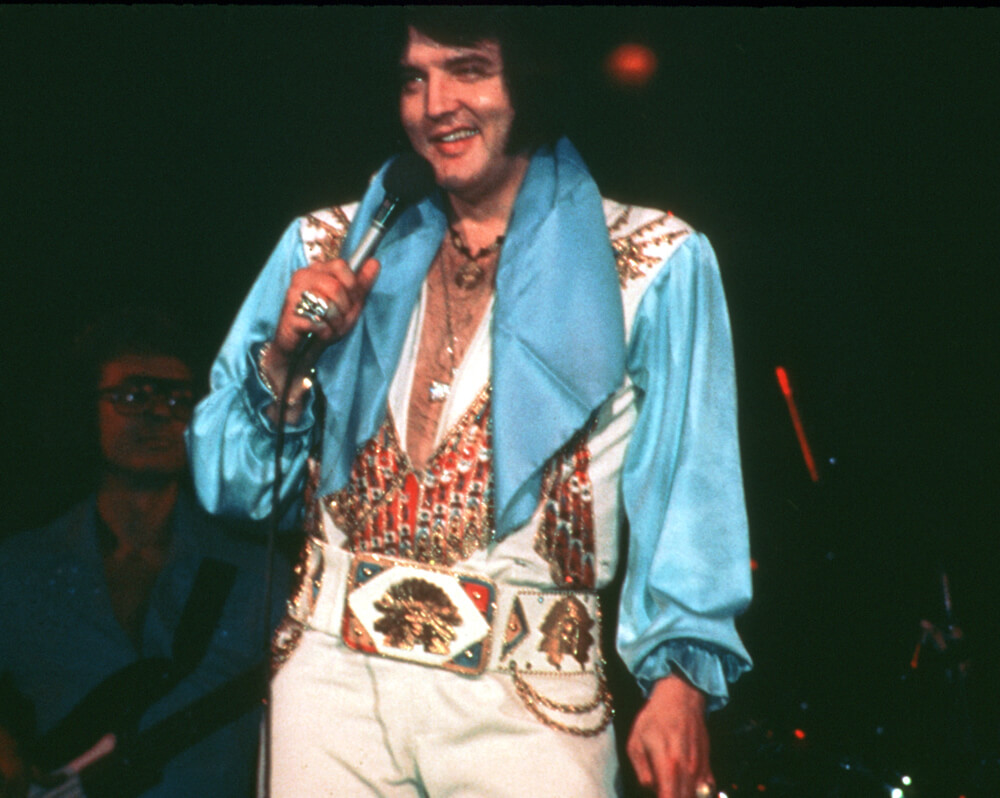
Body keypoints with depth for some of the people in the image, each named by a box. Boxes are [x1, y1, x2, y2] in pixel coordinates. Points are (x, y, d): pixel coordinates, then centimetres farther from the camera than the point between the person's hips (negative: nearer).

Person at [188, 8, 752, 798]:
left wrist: (678, 675, -15)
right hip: (331, 674, 3)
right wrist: (283, 360, -7)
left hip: (526, 701, -2)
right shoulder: (328, 248, 9)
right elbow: (232, 482, 10)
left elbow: (688, 491, -3)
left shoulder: (653, 265, 1)